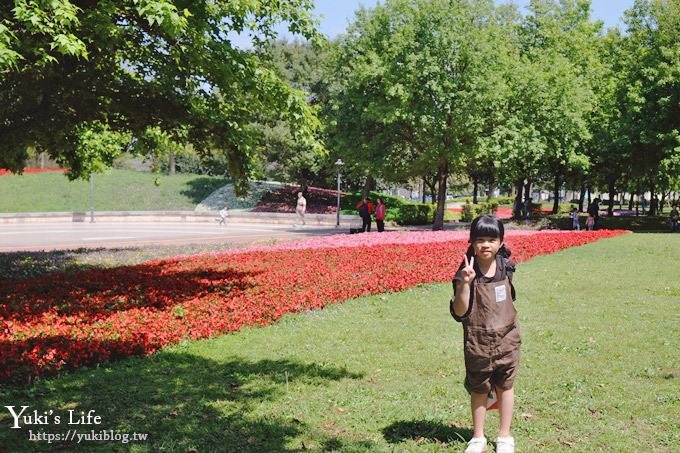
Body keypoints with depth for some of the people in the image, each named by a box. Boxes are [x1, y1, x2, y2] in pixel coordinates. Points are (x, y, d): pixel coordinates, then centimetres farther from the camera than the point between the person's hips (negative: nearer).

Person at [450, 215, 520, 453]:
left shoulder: (506, 267, -4)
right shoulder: (466, 273, -16)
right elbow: (459, 312, -21)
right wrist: (465, 283, -34)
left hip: (507, 339, 3)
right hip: (478, 342, -3)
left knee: (505, 386, 14)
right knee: (479, 390, 12)